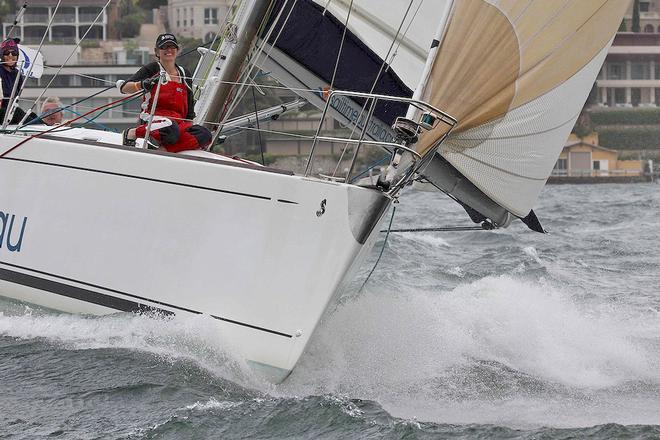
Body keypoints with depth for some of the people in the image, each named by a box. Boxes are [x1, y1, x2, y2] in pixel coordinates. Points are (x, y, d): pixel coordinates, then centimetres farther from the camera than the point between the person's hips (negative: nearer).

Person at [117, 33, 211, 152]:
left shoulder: (185, 75, 21)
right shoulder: (153, 69, 7)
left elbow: (189, 109, 26)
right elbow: (123, 87, -3)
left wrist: (190, 126, 12)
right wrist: (142, 84, -22)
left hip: (179, 122, 5)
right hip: (154, 118, -5)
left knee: (205, 135, -26)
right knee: (171, 130, -42)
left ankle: (163, 148, -33)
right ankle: (131, 133, -17)